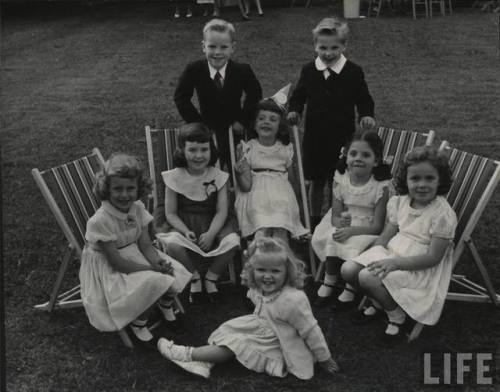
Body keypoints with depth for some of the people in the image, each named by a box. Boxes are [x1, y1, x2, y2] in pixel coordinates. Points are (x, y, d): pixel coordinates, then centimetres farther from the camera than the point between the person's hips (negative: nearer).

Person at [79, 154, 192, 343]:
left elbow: (145, 245, -5)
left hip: (136, 256, 6)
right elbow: (116, 262, -25)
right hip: (110, 270, -6)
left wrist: (159, 262, -27)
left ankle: (165, 304, 24)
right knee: (150, 284, -28)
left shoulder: (137, 208, -8)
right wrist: (153, 269, -26)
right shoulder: (100, 221, -28)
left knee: (176, 276, -10)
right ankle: (138, 322, 2)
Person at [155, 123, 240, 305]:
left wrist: (211, 233, -23)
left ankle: (211, 278, 2)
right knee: (172, 243, -34)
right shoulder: (174, 177, -5)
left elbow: (221, 211, -6)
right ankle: (194, 278, -2)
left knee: (233, 241, -29)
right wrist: (185, 231, -20)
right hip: (182, 225, -1)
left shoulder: (218, 176, -3)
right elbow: (171, 213, -2)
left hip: (212, 225, 1)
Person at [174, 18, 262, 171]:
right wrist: (197, 122, -11)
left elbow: (255, 95, -1)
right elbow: (181, 97, -6)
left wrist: (243, 120, -8)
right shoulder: (194, 70, -15)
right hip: (207, 133, 0)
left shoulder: (243, 71, -16)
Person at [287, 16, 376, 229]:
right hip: (314, 135, 2)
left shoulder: (354, 72, -7)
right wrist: (294, 110, -8)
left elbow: (363, 99, 1)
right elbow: (299, 95, 11)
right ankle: (314, 220, 32)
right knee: (316, 182, 14)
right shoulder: (308, 70, -1)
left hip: (342, 136, -2)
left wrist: (366, 115, -17)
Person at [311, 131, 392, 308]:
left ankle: (351, 288, -6)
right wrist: (341, 222, -28)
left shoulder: (382, 186, -18)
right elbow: (335, 215, -4)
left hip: (368, 232, -4)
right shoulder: (340, 180, -5)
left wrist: (352, 230, -30)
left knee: (354, 245, -29)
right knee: (333, 237, -23)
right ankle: (330, 280, -2)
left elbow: (378, 226, -18)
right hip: (343, 227, 4)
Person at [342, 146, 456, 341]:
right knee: (348, 269, -11)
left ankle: (396, 314, 1)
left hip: (419, 267, -7)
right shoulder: (400, 202, 1)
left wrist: (395, 263, -29)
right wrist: (372, 258, -10)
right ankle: (380, 300, 17)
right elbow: (385, 236, 8)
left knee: (368, 278, -27)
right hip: (392, 253, 7)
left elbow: (433, 257, -20)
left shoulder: (443, 214, -18)